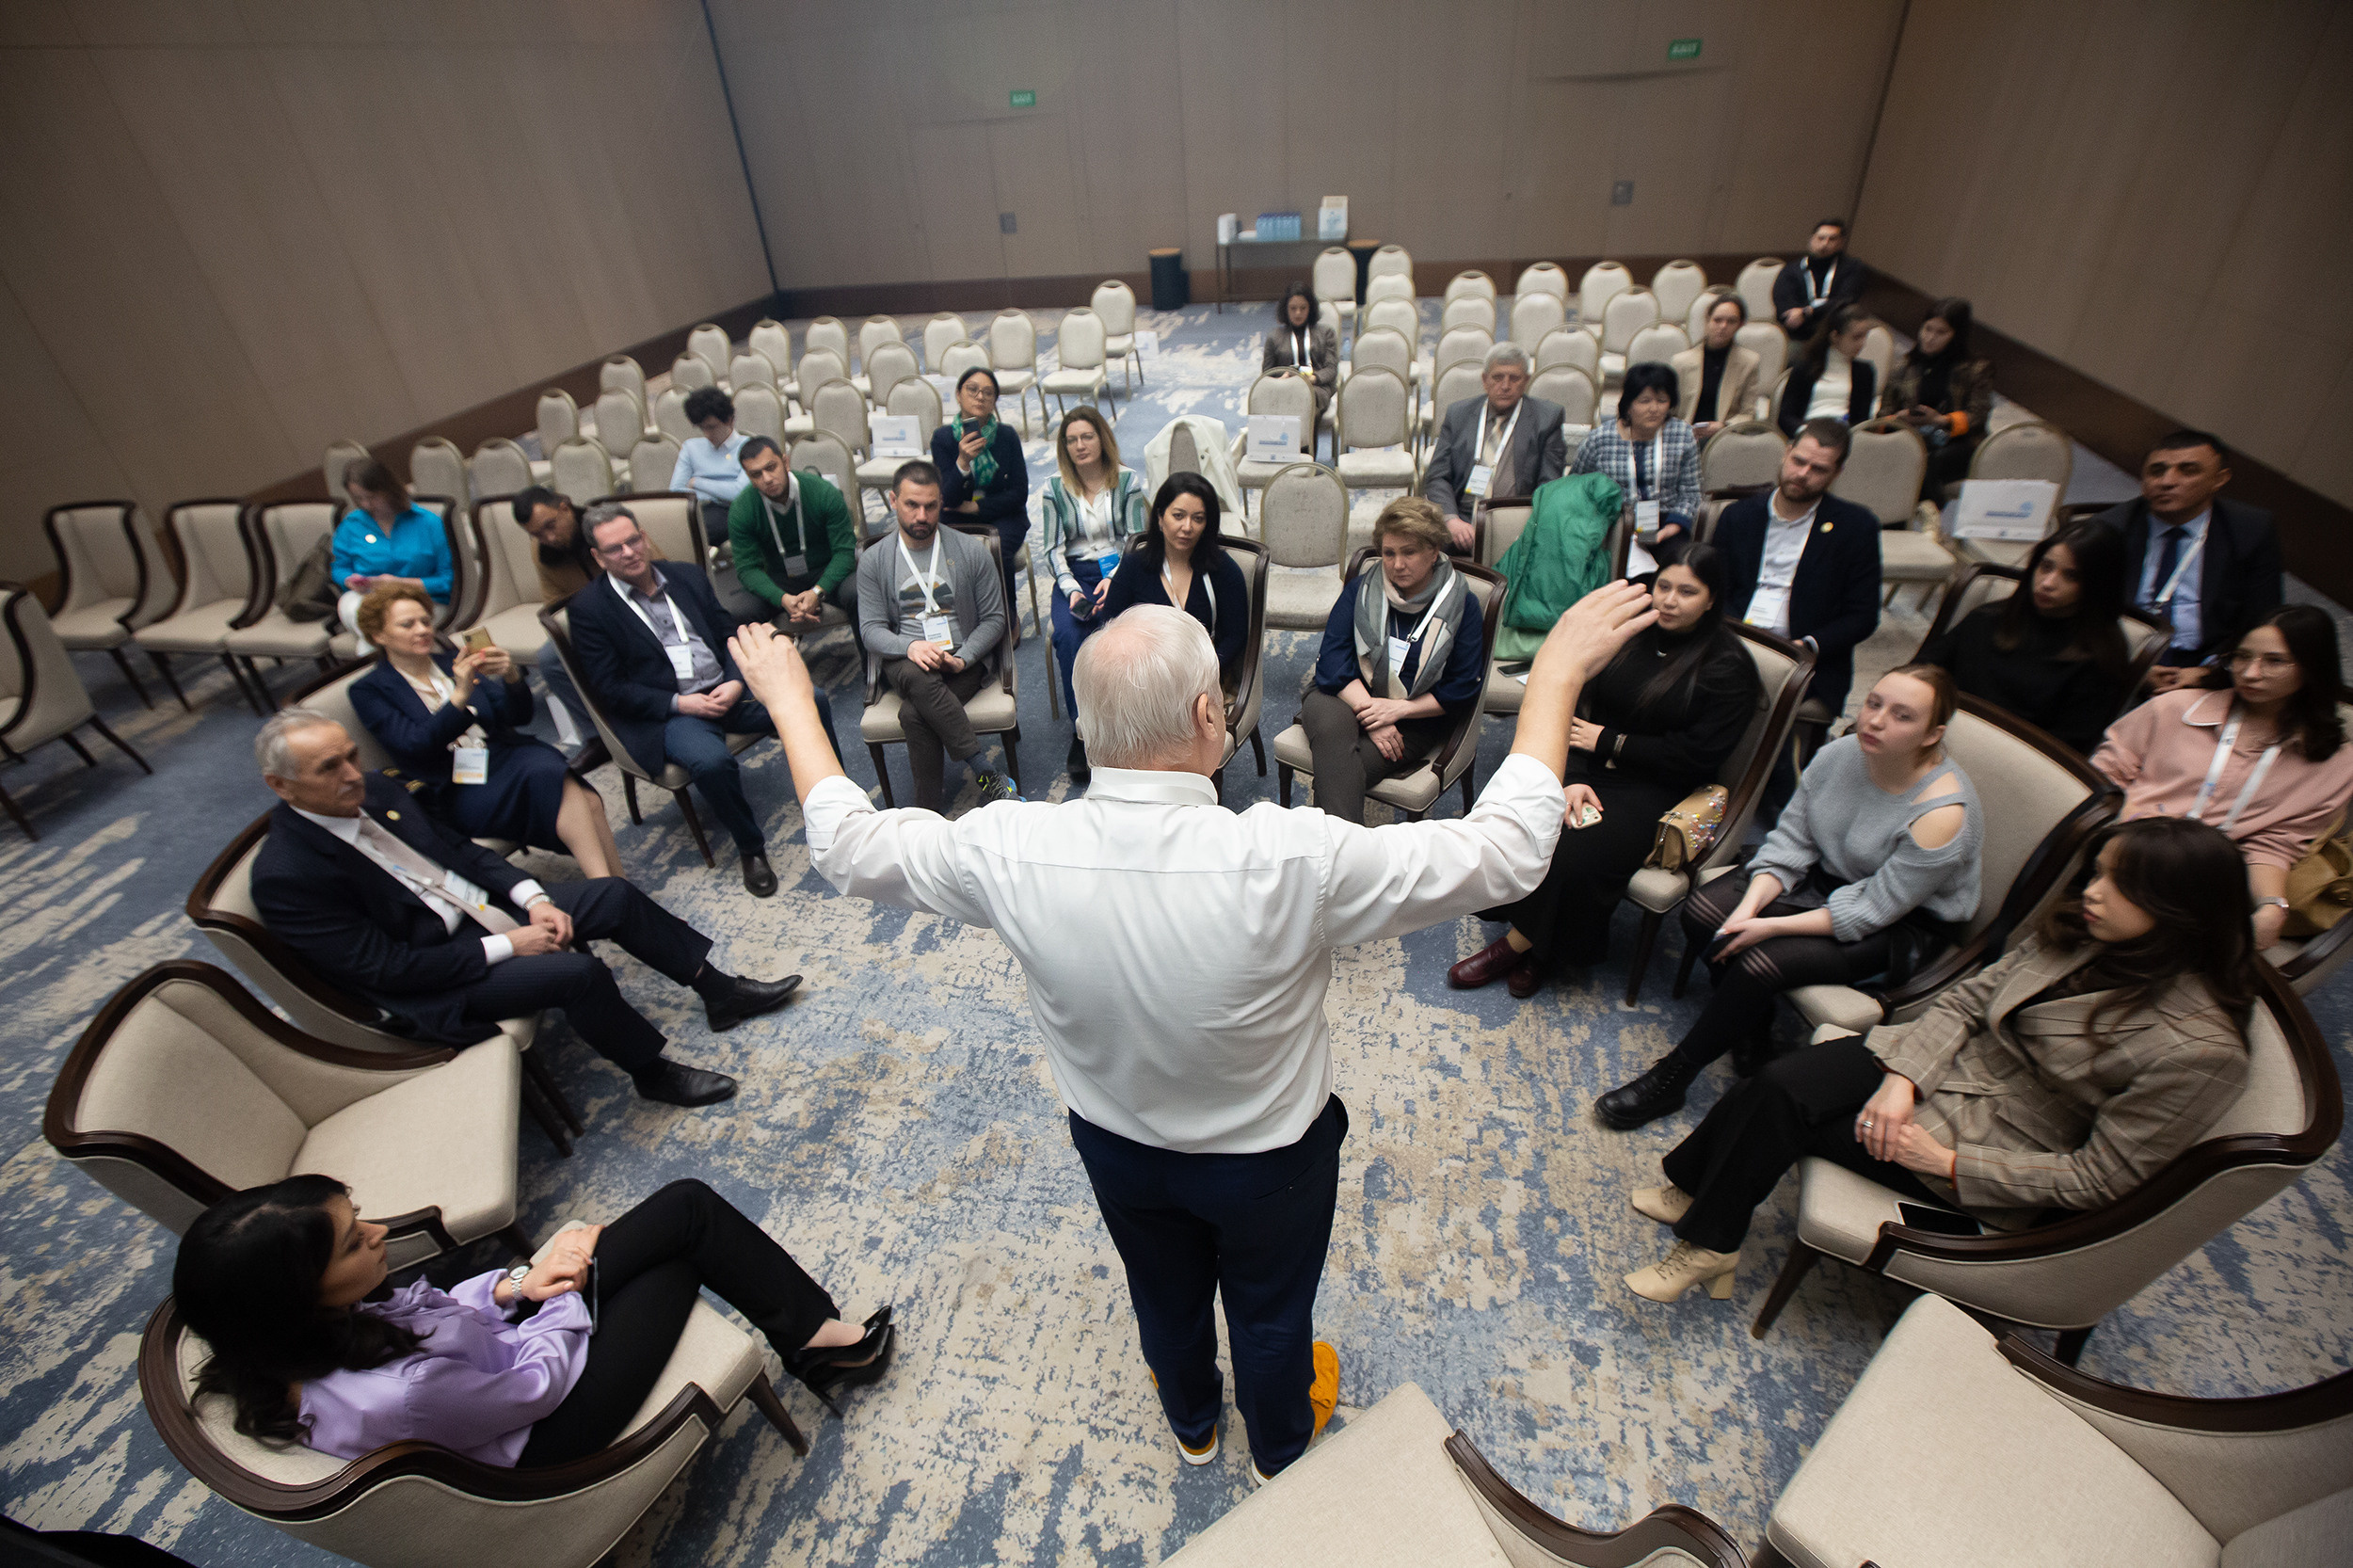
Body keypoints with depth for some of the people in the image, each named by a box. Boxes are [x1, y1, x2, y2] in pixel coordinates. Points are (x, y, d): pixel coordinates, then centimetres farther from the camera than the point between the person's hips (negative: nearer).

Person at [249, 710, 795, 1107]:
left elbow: (459, 849, 8)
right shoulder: (284, 877, -21)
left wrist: (534, 900, -6)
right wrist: (506, 946, -21)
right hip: (435, 985, -7)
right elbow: (386, 969, -21)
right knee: (578, 972, -28)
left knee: (615, 895, -4)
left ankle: (719, 992, 6)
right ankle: (651, 1072, -5)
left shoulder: (375, 791, -1)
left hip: (487, 909, 8)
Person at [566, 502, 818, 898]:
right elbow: (610, 689, -5)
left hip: (727, 691, 5)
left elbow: (730, 635, 14)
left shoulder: (688, 576, 13)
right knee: (711, 761, -37)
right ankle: (751, 848, -12)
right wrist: (679, 703, -15)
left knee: (812, 702, -19)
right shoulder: (589, 608, 0)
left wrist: (736, 682, -6)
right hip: (664, 715, -4)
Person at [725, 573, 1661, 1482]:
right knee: (1271, 1310, 30)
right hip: (1270, 1156, -2)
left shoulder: (1010, 851, -30)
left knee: (1164, 1297, 33)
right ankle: (1282, 1446, 62)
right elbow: (1506, 851, -27)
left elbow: (846, 842, -11)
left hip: (1116, 1147, 3)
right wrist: (1557, 673, -18)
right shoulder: (1293, 860, -40)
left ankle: (1191, 1426, 66)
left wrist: (788, 698, 2)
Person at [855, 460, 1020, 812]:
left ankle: (929, 811, -21)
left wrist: (962, 659, -14)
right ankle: (985, 773, -35)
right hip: (904, 661, 1)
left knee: (913, 714, -32)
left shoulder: (971, 551, 4)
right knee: (919, 677, -37)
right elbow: (870, 629, 3)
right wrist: (910, 647, -20)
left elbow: (994, 619, 4)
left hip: (963, 657, -1)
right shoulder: (873, 561, 8)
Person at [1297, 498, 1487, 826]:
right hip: (1348, 697, 1)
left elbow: (1463, 688, 0)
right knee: (1331, 725, -37)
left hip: (1415, 720, -1)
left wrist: (1398, 708, -13)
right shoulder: (1361, 588, 7)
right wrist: (1369, 713, -18)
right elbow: (1332, 658, -3)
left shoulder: (1461, 604, 1)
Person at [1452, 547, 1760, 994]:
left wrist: (1606, 742, -8)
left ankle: (1516, 944, -4)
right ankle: (1538, 946, -6)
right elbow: (1575, 704, 2)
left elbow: (1695, 756, -10)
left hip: (1654, 789, -4)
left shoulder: (1729, 667, -4)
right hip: (1586, 768, 4)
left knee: (1575, 857, -29)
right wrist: (1573, 776, -13)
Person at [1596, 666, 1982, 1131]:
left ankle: (1670, 1079, -8)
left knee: (1762, 963, -26)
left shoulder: (1942, 813, -28)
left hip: (1905, 924, -6)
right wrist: (1749, 908, -21)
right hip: (1827, 876, 6)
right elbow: (1789, 841, -7)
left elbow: (1872, 910, -23)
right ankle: (1752, 1027, 9)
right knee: (1700, 911, -14)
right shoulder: (1839, 755, -13)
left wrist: (1771, 927, -26)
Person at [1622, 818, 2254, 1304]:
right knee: (1779, 1083, -18)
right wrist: (1902, 1078, -15)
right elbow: (1968, 997, 0)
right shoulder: (2079, 931, -6)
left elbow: (2100, 1177, -19)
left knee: (1783, 1115, -16)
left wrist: (1949, 1162, -21)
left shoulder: (2200, 1047, -23)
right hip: (1953, 1062, 6)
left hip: (1999, 1148, -5)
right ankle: (1694, 1194, 0)